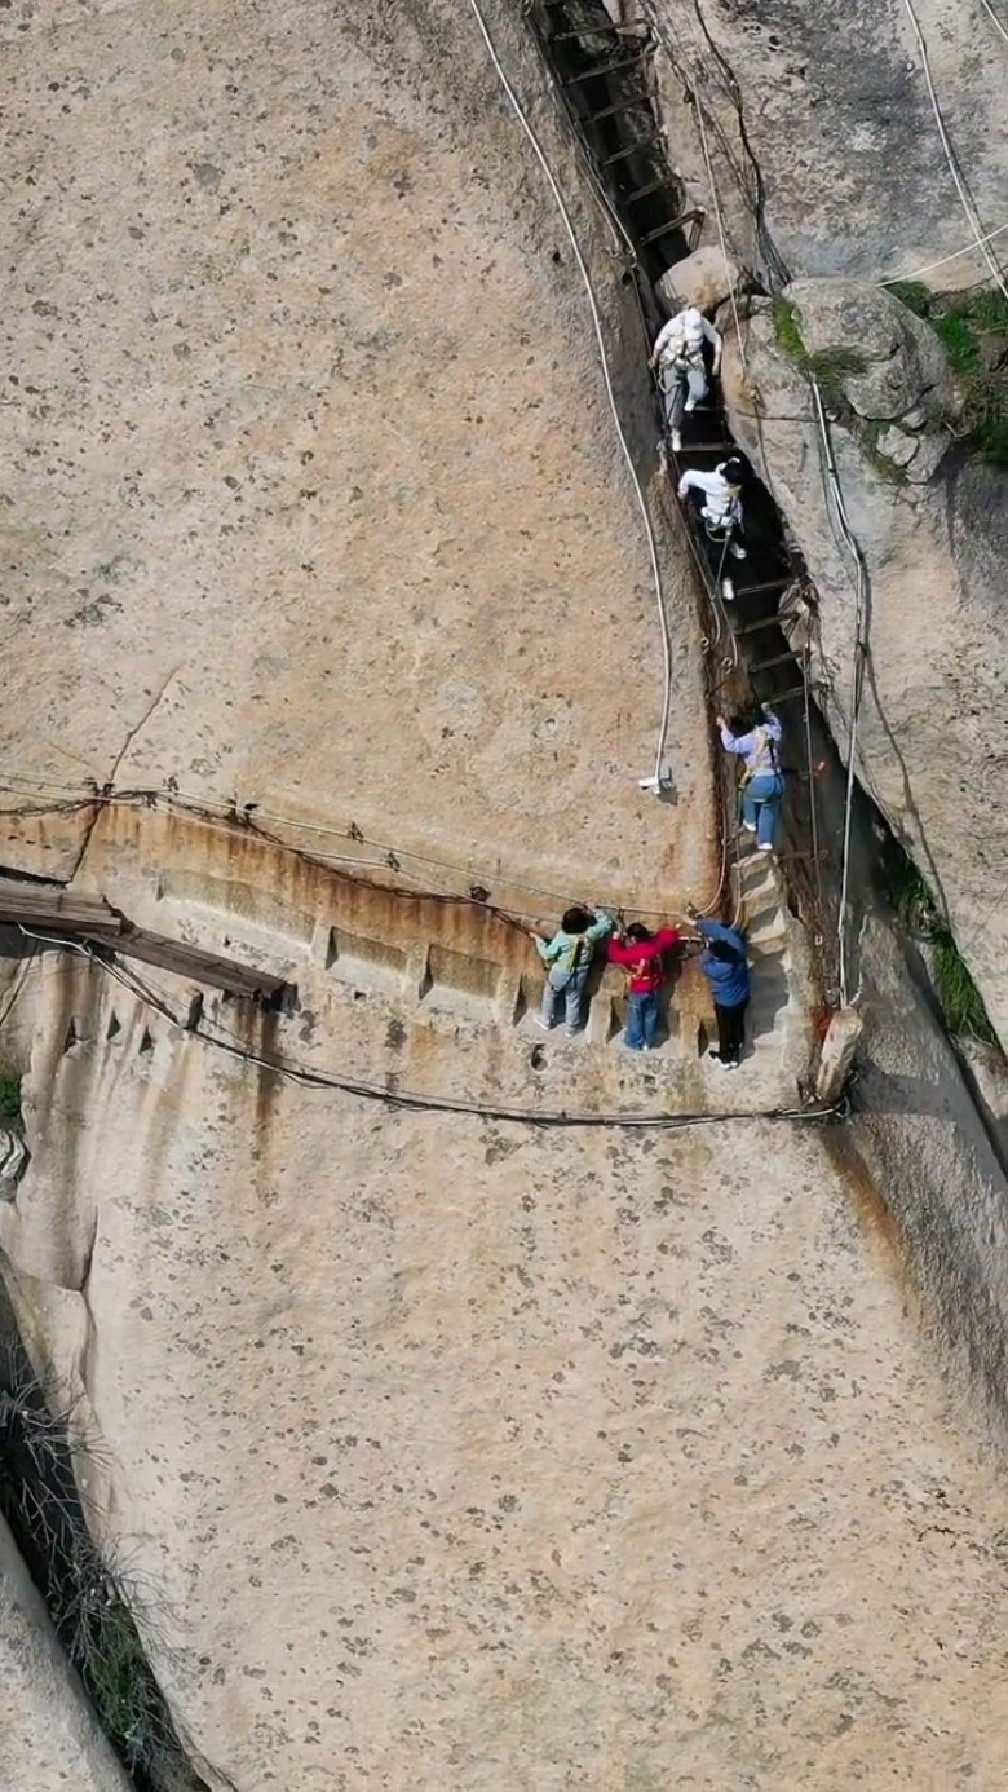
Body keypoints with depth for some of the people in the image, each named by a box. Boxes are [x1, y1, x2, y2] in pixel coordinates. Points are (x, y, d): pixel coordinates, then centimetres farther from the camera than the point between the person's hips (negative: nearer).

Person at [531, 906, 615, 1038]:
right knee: (574, 1001, 22)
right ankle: (572, 1029, 37)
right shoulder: (589, 935, -21)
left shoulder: (562, 937, -29)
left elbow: (547, 954, -21)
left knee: (550, 995, 26)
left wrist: (538, 938, -11)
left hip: (559, 974, -2)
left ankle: (546, 1022, 42)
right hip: (579, 976, 2)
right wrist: (593, 912, -3)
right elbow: (607, 923, -7)